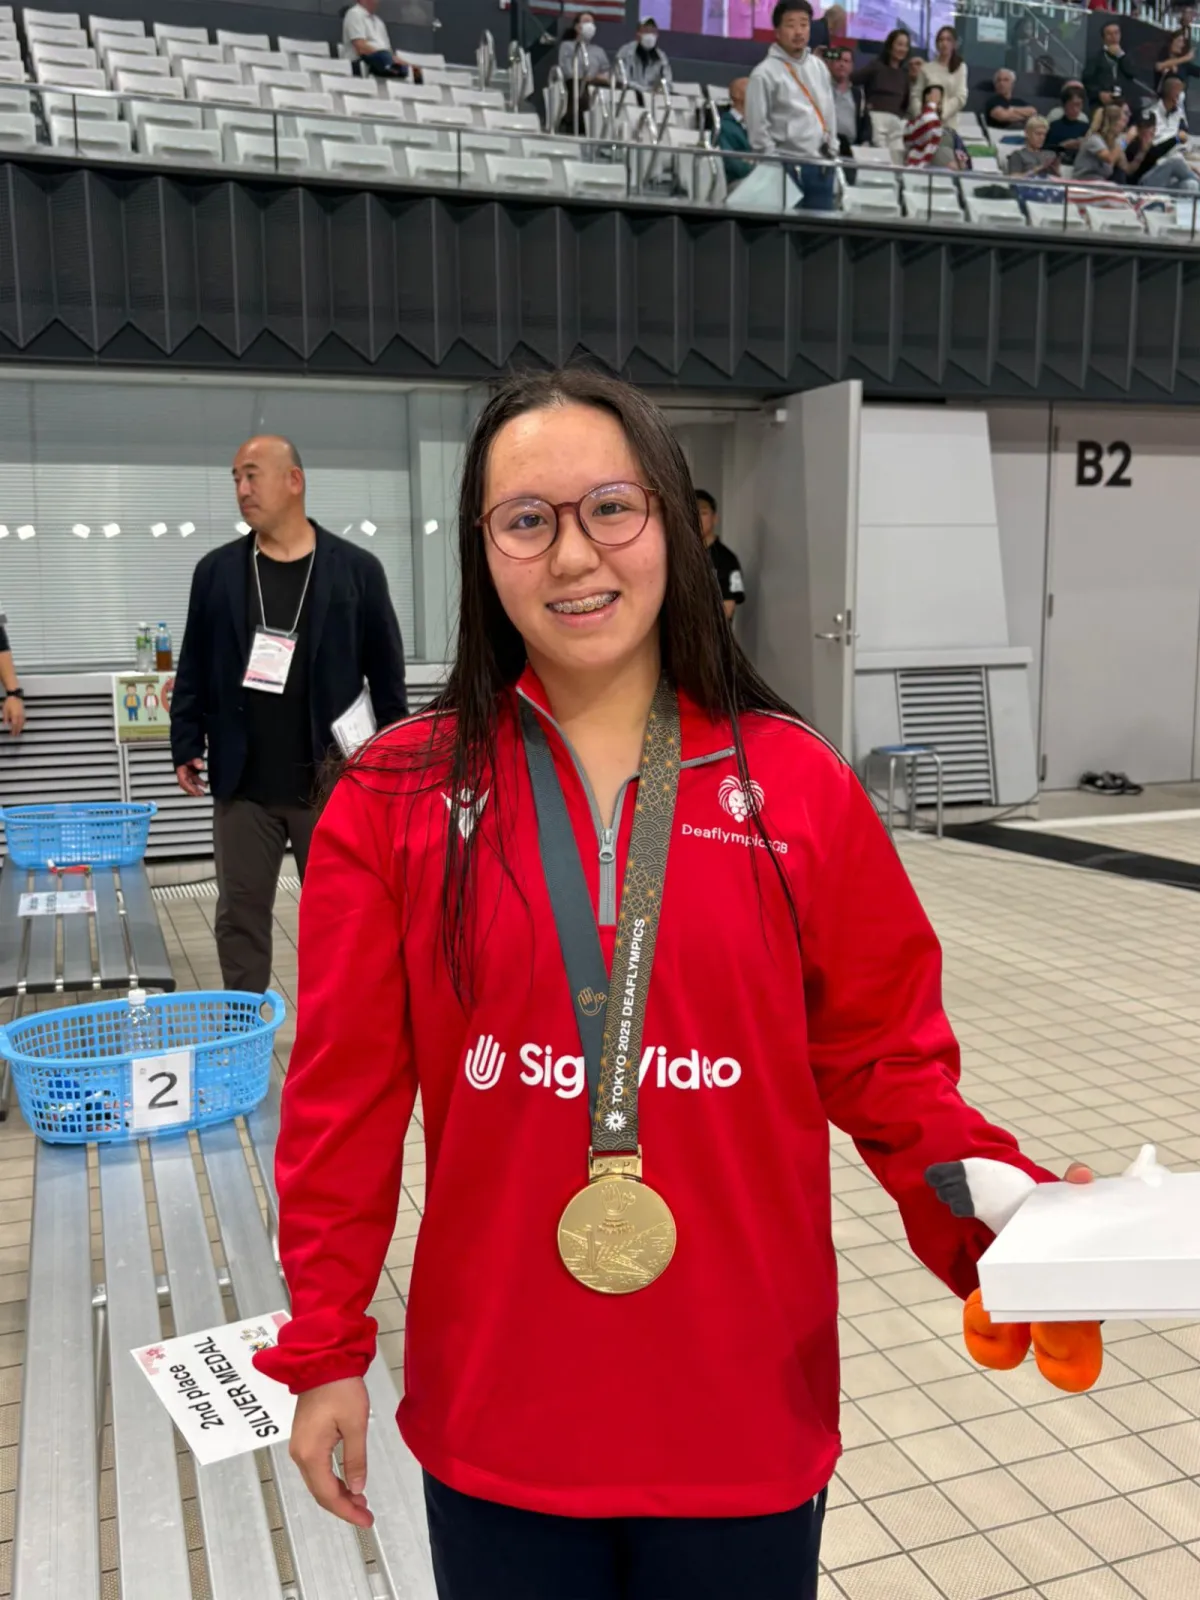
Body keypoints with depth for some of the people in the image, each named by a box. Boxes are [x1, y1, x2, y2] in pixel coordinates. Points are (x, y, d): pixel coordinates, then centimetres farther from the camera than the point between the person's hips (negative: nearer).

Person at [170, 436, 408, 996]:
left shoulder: (356, 569, -1)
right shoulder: (217, 571, 5)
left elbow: (386, 674, 1)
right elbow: (194, 669, 8)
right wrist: (186, 746, 2)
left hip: (331, 782, -2)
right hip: (243, 784, 2)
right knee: (240, 915, 7)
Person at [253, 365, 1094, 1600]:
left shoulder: (800, 787, -6)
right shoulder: (394, 800, -7)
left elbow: (886, 1061, -1)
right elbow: (346, 1090, -3)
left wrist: (1009, 1218, -14)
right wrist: (324, 1349, -1)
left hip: (747, 1415, 1)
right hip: (496, 1417, 0)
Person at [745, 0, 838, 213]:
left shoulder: (819, 67, 12)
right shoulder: (765, 73, -6)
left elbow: (828, 112, 18)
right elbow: (757, 127, -8)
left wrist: (831, 151, 11)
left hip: (821, 166, 6)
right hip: (787, 167, -6)